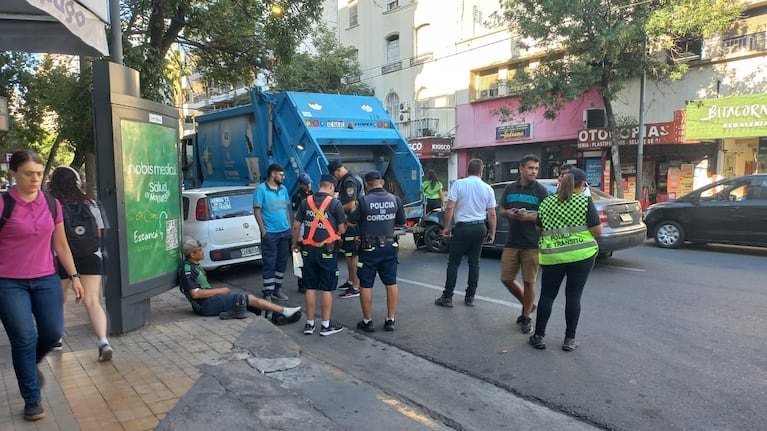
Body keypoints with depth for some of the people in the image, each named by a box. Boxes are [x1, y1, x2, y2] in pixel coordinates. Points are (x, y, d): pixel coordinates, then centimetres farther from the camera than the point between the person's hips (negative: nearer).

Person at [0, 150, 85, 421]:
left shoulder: (52, 204, 5)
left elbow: (61, 244, 11)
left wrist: (74, 276, 10)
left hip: (46, 280, 4)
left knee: (54, 333, 5)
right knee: (24, 340, 0)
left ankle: (30, 365, 39)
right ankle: (32, 399, 17)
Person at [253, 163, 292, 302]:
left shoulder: (283, 189, 12)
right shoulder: (261, 189, -7)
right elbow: (257, 211, -9)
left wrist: (289, 226, 12)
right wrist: (263, 231, -13)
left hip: (285, 232, 7)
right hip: (270, 233, -6)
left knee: (282, 262, 12)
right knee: (269, 264, -2)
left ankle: (277, 289, 24)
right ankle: (268, 294, 4)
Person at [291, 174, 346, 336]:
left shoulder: (306, 202, 3)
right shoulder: (335, 203, -8)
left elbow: (296, 226, 5)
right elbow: (341, 230, -6)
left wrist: (295, 243, 20)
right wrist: (345, 224, 16)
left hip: (308, 250, 4)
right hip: (327, 250, -4)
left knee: (310, 287, 12)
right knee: (327, 288, 5)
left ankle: (309, 323, 18)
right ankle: (326, 325, 12)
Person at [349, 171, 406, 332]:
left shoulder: (363, 201, -14)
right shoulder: (395, 199, 0)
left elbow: (350, 223, -10)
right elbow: (402, 222, 10)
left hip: (369, 248, -4)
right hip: (389, 247, 4)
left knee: (366, 285, 7)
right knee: (391, 283, 13)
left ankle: (367, 321, 15)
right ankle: (390, 320, 18)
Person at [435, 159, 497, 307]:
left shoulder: (458, 184, -5)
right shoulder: (487, 188, 2)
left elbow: (450, 208, -10)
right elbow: (492, 214, 3)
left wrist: (447, 227, -1)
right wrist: (492, 233, 12)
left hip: (462, 227, -3)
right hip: (480, 228, 3)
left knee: (453, 263, 4)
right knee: (474, 262, 11)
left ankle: (447, 297, 6)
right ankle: (470, 297, 15)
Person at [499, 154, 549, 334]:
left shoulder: (541, 191, -2)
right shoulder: (510, 188, 9)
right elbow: (501, 210, 17)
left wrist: (529, 217, -19)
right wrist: (508, 213, -5)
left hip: (532, 244, -4)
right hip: (511, 243, 4)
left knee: (529, 282, 3)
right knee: (506, 279, 6)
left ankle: (527, 317, 20)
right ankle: (527, 305, 31)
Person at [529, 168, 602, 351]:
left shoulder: (546, 202, 4)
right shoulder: (585, 202, -7)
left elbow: (539, 228, 15)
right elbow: (597, 231, -8)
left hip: (552, 256, 2)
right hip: (581, 255, -2)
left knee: (547, 295, 10)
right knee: (574, 296, 6)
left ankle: (539, 336, 13)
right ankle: (570, 339, 12)